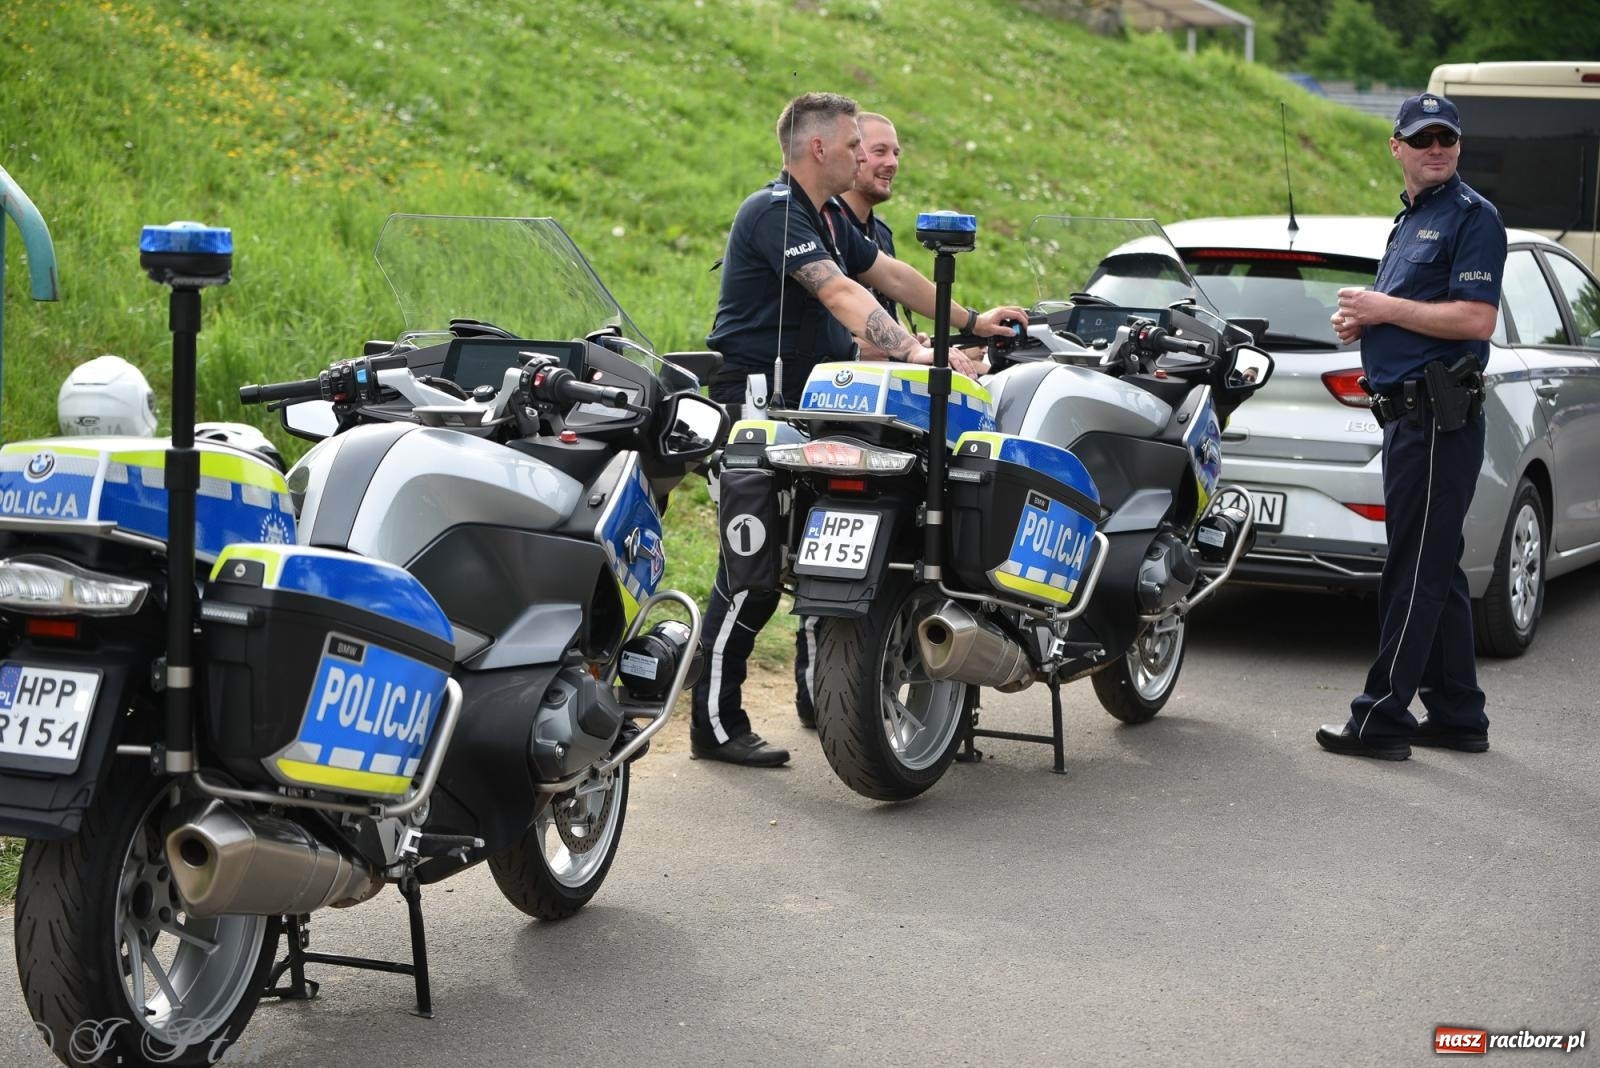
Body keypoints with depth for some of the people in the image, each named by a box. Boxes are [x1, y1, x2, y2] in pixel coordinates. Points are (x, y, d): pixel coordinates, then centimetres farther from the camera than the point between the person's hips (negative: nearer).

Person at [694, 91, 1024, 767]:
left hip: (805, 408, 10)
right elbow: (839, 292, -29)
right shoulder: (774, 211, -16)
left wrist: (971, 322, 23)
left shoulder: (823, 221, 18)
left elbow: (889, 275, 24)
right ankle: (715, 724, -7)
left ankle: (820, 688, 26)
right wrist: (911, 351, -39)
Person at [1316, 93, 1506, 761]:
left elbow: (1476, 318, -19)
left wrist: (1385, 308, -13)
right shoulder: (1409, 219, 21)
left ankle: (1383, 719, -5)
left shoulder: (1471, 215, -8)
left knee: (1416, 572, -7)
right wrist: (1361, 319, 10)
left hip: (1439, 416, -10)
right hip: (1409, 415, 10)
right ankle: (1457, 715, 20)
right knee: (1436, 571, 13)